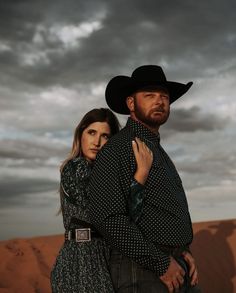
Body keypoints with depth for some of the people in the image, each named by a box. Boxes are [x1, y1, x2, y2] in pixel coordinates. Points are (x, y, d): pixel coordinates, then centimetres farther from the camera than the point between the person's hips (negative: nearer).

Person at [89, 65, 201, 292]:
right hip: (143, 274, -8)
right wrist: (160, 264, -18)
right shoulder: (116, 149, -9)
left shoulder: (159, 153, 19)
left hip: (177, 269, 8)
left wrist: (184, 252, 5)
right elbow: (107, 217, -20)